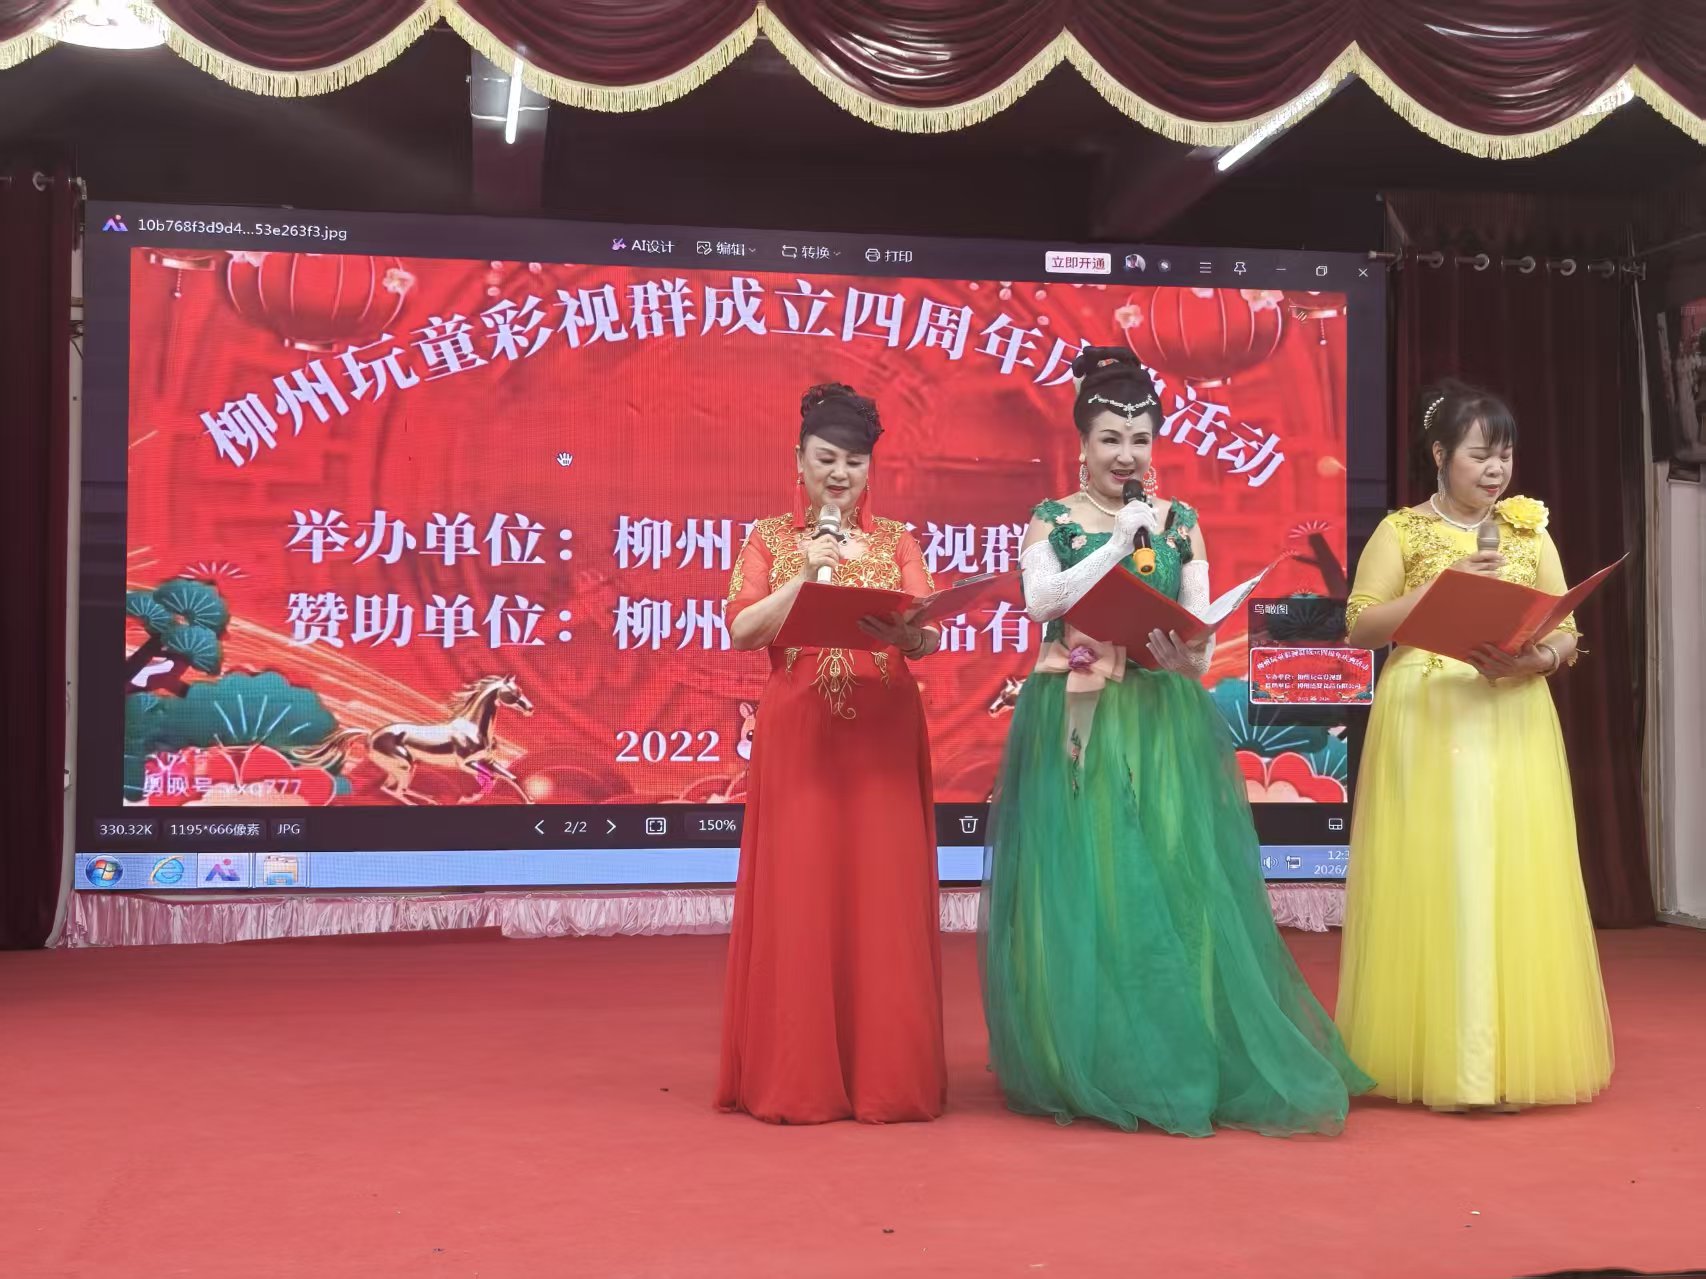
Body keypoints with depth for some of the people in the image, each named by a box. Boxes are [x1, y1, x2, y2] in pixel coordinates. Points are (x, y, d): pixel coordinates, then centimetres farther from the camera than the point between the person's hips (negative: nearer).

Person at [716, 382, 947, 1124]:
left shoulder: (898, 541, 9)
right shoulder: (769, 539, 7)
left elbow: (929, 637, -2)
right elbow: (741, 630, -5)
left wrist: (900, 633, -24)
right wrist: (806, 575, -14)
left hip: (884, 738, 1)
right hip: (797, 737, -1)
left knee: (882, 900, 0)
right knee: (797, 899, -2)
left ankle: (886, 1074, 6)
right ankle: (795, 1078, 5)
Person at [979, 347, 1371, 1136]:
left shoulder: (1178, 522, 11)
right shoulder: (1052, 519, 5)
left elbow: (1200, 625, 6)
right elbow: (1041, 601, -12)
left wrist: (1187, 643, -16)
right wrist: (1120, 541, -14)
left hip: (1164, 726, 2)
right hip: (1076, 729, -2)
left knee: (1173, 884, -4)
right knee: (1080, 889, -4)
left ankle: (1186, 1064, 5)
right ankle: (1088, 1070, 6)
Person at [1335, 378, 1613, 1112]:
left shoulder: (1529, 532, 11)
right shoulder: (1402, 531, 2)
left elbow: (1567, 631, 9)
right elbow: (1360, 627, -5)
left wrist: (1537, 659, -12)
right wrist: (1439, 587, -15)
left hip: (1513, 726, 3)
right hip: (1426, 724, -3)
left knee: (1513, 882, 0)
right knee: (1431, 881, -4)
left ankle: (1508, 1061, 9)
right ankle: (1435, 1062, 4)